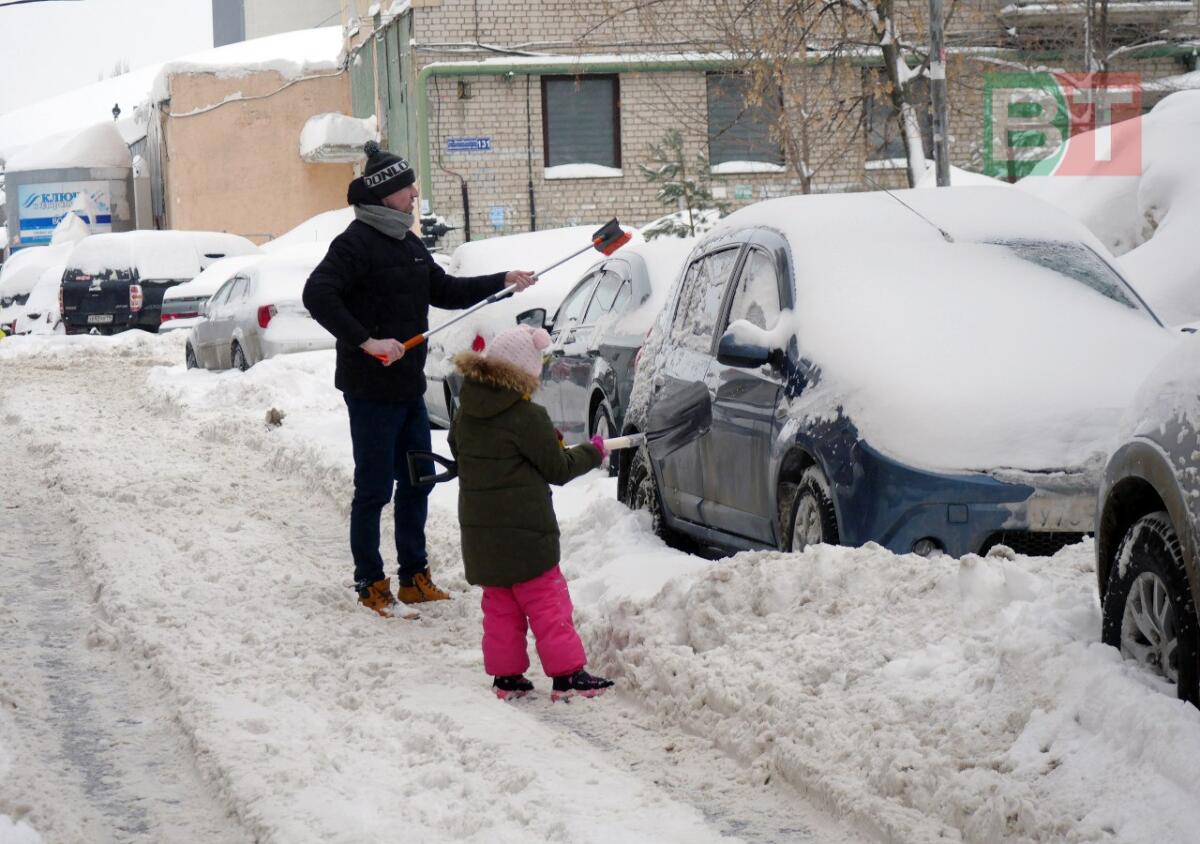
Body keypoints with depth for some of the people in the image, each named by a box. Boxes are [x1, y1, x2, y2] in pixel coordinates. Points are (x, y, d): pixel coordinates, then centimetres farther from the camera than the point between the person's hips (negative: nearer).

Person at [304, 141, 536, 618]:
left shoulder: (408, 243, 15)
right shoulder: (356, 243, -14)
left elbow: (444, 292, 25)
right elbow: (317, 296, -25)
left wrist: (501, 282, 18)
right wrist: (366, 341, -29)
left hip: (409, 387, 9)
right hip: (371, 389, -9)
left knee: (417, 483, 14)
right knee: (374, 488, -1)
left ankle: (414, 577, 24)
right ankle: (370, 585, 9)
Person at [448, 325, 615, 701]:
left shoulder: (465, 413, 4)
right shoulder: (527, 417, -17)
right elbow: (558, 468, -9)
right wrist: (592, 452, 10)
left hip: (479, 533, 7)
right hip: (523, 532, -7)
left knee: (499, 605, 15)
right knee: (547, 602, 1)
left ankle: (505, 675, 16)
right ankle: (567, 673, 1)